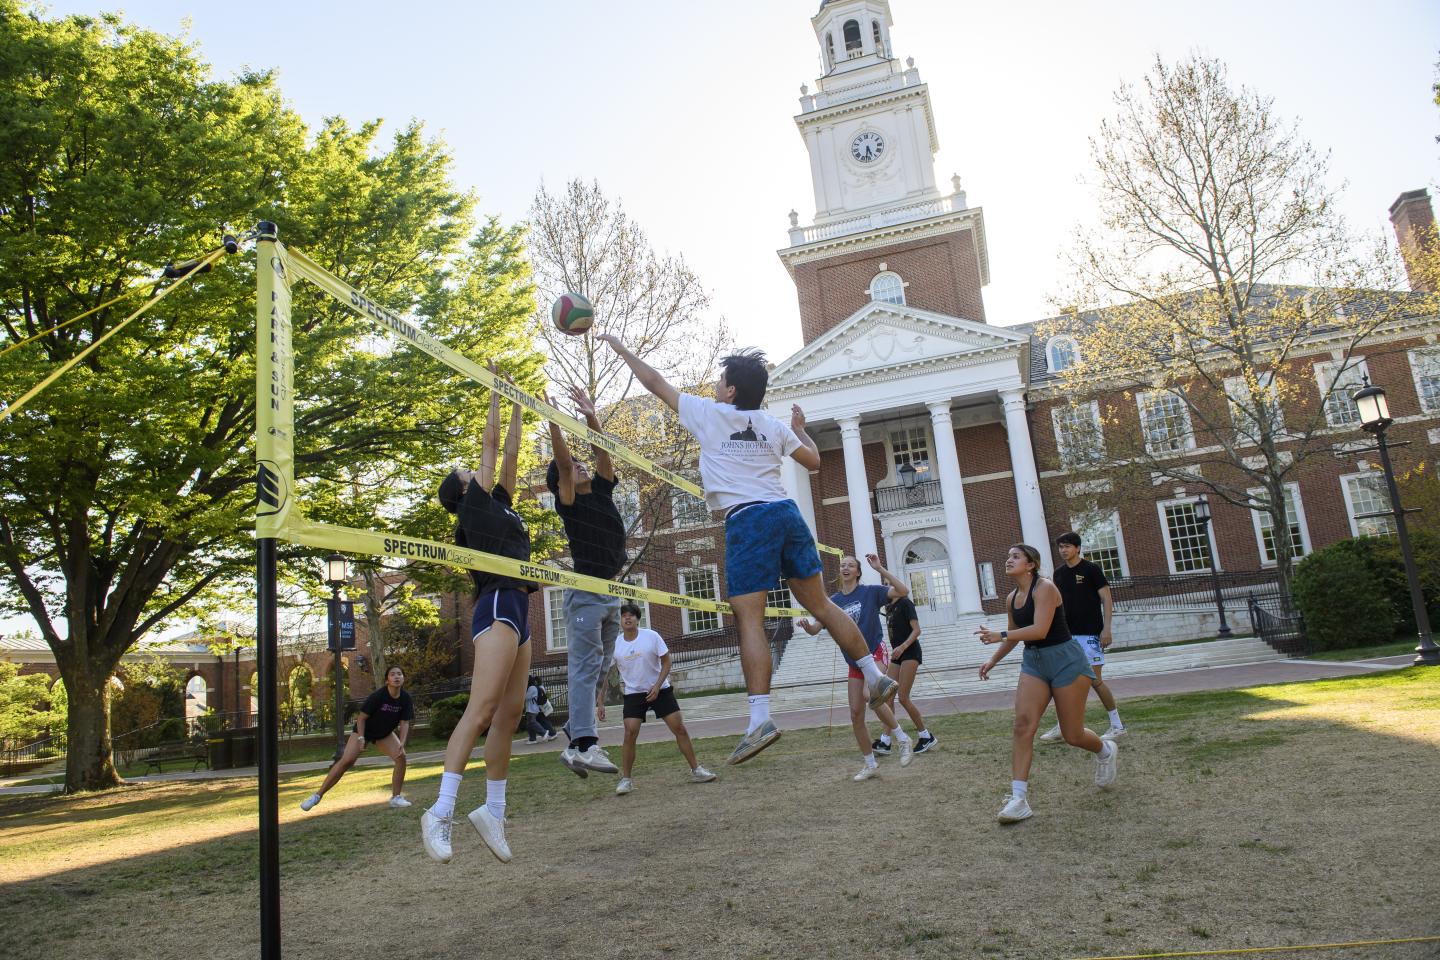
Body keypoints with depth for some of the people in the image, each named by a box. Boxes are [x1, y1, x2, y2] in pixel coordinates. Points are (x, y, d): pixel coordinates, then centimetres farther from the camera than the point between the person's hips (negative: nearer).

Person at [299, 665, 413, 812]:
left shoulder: (405, 699, -17)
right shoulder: (378, 696, -28)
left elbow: (404, 722, -12)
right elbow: (361, 717, -19)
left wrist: (402, 743, -25)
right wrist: (361, 738, -25)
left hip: (385, 733, 4)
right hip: (364, 730, -4)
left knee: (401, 756, -15)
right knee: (346, 761, -18)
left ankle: (396, 797, -3)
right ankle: (318, 795, -7)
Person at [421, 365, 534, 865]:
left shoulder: (497, 503, 23)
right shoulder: (475, 502, 4)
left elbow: (509, 453, 27)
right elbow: (490, 445, 6)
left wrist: (518, 408, 30)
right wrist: (495, 392, 15)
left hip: (517, 613, 9)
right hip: (498, 607, -9)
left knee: (509, 714, 6)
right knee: (481, 710, -17)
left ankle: (493, 810, 11)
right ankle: (441, 812, -17)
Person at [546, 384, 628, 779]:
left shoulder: (602, 492, 14)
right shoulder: (568, 502, -3)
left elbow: (603, 454, 7)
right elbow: (562, 463, -15)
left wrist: (592, 418, 2)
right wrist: (553, 421, -18)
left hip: (611, 594, 8)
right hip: (585, 592, -8)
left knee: (598, 668, 11)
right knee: (585, 666, -12)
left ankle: (575, 735, 19)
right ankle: (584, 744, -15)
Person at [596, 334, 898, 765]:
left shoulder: (708, 413, 5)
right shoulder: (774, 425, 16)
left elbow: (655, 382, 15)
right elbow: (813, 460, 27)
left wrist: (621, 349, 28)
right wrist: (801, 428, 45)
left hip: (746, 520, -5)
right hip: (786, 512, 6)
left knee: (749, 620, -8)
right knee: (820, 604, 14)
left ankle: (760, 719, -14)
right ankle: (877, 676, 18)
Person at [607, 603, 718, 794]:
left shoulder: (651, 636, -8)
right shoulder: (615, 644, -5)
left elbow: (666, 662, -3)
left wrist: (657, 686, -15)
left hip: (660, 690, 0)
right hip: (633, 694, 0)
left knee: (679, 728, -4)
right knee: (630, 733, -14)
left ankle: (696, 770, 9)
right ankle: (626, 779, 1)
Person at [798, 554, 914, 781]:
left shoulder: (870, 591, -6)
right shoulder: (833, 601, 5)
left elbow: (903, 591, -18)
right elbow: (815, 628, 3)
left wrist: (880, 569, -24)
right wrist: (806, 626, -20)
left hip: (875, 652, -5)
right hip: (854, 662, 5)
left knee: (873, 698, -29)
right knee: (856, 714, 3)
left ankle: (903, 740, -6)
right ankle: (870, 765, 18)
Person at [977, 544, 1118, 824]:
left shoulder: (1044, 588, -16)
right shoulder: (1012, 598, 8)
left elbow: (1040, 630, -27)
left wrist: (1000, 635, -30)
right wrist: (993, 660, 15)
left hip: (1064, 660, -6)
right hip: (1033, 662, 7)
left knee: (1072, 735, 3)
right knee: (1023, 724, -13)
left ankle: (1106, 751, 40)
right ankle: (1019, 799, -14)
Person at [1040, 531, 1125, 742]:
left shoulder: (1091, 569, -6)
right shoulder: (1059, 574, 11)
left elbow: (1107, 599, -8)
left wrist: (1107, 628, -16)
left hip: (1090, 633, -6)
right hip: (1068, 634, 6)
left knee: (1094, 679, -5)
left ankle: (1117, 726, 9)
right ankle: (1063, 728, 13)